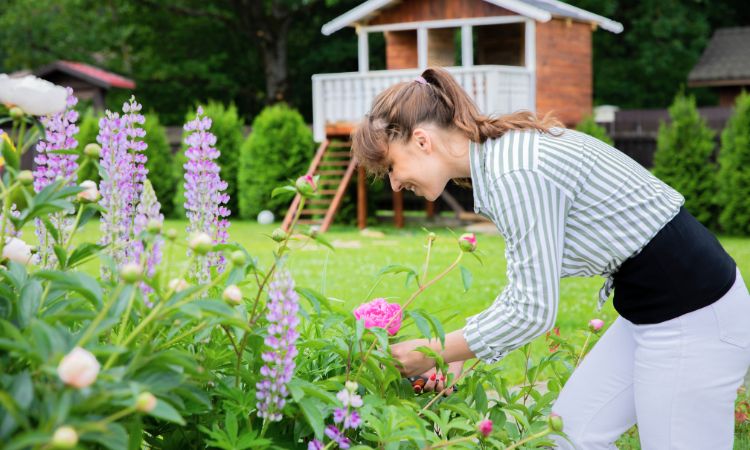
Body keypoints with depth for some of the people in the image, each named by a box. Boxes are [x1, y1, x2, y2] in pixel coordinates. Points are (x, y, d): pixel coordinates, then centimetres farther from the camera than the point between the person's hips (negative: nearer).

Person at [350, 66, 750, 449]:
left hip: (693, 317, -10)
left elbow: (532, 309, -20)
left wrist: (432, 353, -8)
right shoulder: (502, 154, 5)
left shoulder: (516, 173, -24)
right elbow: (527, 281, 14)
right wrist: (460, 352, 11)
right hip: (652, 307, 10)